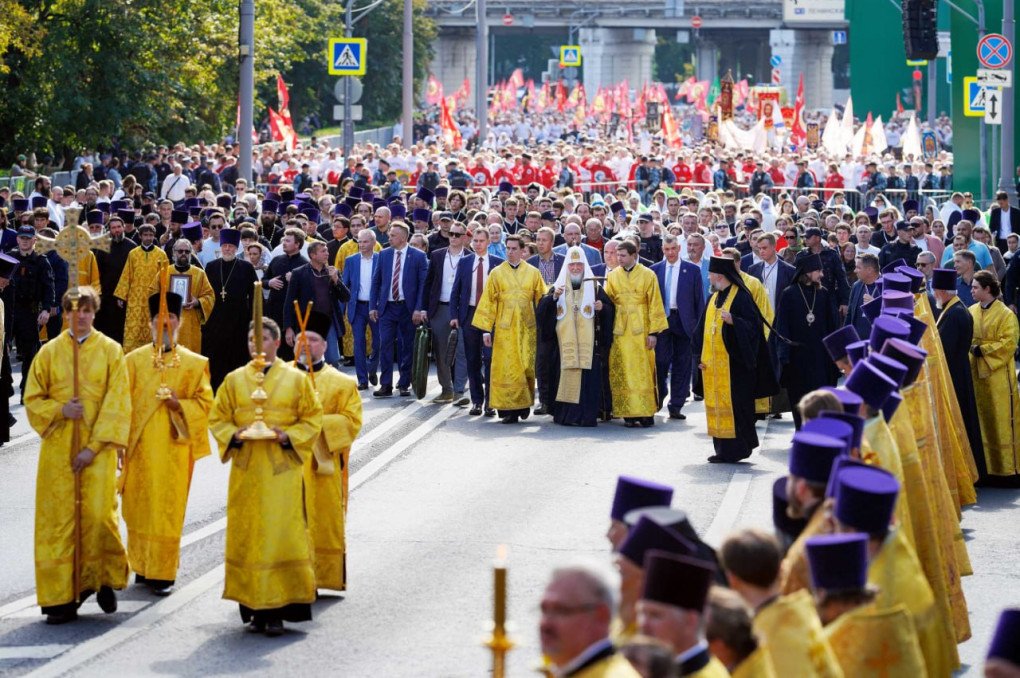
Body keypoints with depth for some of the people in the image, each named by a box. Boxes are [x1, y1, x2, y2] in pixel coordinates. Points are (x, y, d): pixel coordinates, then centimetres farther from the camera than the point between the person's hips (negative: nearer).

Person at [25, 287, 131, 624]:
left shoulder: (110, 351, 2)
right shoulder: (49, 352, 7)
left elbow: (117, 404, -2)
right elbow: (33, 399, 10)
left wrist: (93, 447, -10)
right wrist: (61, 410, -11)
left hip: (98, 448, -2)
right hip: (58, 449, 2)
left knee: (98, 514, -11)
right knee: (58, 520, -2)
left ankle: (103, 579, 14)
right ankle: (61, 598, 1)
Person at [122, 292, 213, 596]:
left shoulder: (194, 363, 5)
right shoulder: (134, 360, 7)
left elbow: (205, 402, 3)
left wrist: (179, 404, -15)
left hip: (174, 446, -1)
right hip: (140, 444, 1)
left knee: (169, 508, -3)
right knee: (140, 506, 4)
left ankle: (163, 572, 2)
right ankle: (142, 567, 15)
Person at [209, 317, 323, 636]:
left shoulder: (296, 379, 4)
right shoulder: (234, 380, 9)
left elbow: (312, 419, 4)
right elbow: (217, 418, 11)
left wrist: (288, 436, -12)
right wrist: (235, 434, -9)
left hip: (282, 473, -2)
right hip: (246, 474, 2)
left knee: (281, 535, -7)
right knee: (246, 536, 1)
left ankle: (276, 611, -5)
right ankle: (253, 606, 7)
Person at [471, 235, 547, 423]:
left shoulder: (533, 273, 8)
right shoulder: (496, 273, 6)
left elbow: (542, 301, 9)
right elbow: (488, 302, 4)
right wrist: (486, 329, -1)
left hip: (527, 328, 0)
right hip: (505, 328, 0)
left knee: (526, 367, -2)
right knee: (506, 369, -4)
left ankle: (524, 403, 16)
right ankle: (509, 409, -2)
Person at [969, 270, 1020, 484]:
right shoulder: (971, 312, 9)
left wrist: (981, 350, -16)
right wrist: (970, 349, -6)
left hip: (998, 376, -6)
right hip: (975, 374, 6)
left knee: (1001, 421, -2)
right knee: (982, 422, 9)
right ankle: (987, 466, 17)